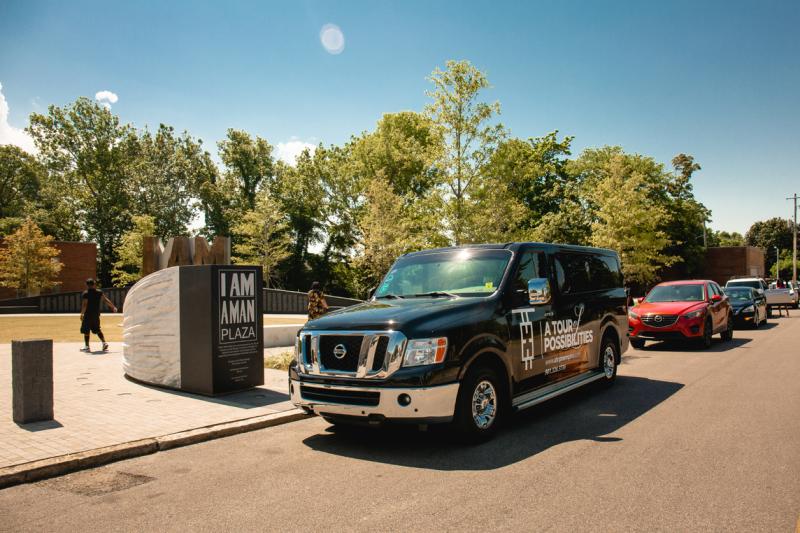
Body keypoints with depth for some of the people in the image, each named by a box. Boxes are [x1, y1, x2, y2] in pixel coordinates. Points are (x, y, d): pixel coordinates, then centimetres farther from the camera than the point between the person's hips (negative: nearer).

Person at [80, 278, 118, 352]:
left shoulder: (85, 293, -11)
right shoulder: (99, 292, 3)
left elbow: (84, 304, -20)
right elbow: (106, 300, 7)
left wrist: (82, 313, -21)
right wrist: (113, 307, 15)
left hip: (88, 315, -5)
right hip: (96, 315, 5)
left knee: (86, 331, 6)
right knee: (97, 329, 18)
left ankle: (86, 346, 8)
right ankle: (104, 343, 6)